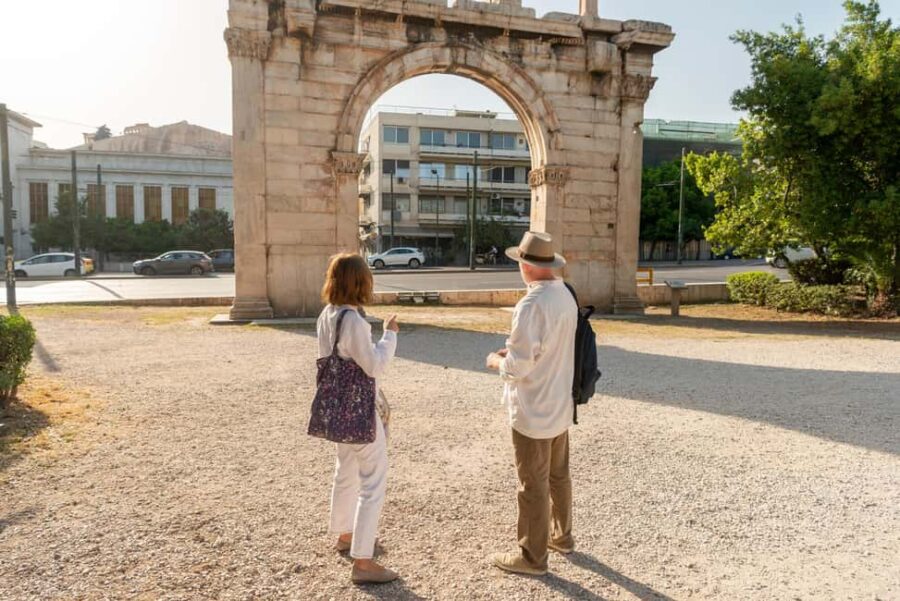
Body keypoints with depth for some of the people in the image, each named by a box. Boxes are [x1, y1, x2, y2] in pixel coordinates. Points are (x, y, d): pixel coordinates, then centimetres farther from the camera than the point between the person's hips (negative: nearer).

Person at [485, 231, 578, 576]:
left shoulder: (532, 305, -26)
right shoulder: (566, 296, 0)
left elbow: (517, 368, -24)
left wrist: (496, 360, -5)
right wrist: (514, 352, 11)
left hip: (533, 413, -8)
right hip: (560, 406, 8)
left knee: (533, 486, 6)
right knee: (559, 476, 23)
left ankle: (533, 557, 22)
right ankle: (561, 536, 41)